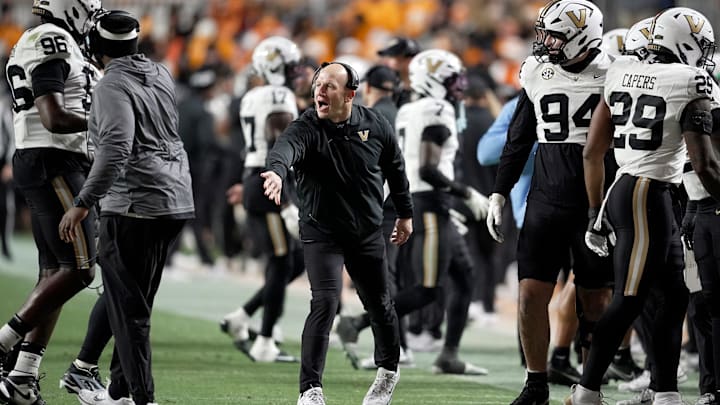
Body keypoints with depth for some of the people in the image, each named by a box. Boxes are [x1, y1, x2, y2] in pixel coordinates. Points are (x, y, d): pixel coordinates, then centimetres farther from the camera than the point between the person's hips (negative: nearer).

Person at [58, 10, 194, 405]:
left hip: (134, 204, -8)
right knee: (134, 302, 18)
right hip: (176, 199, 8)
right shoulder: (161, 75, 11)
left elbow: (115, 149, -26)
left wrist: (83, 203, -27)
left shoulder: (112, 86, -13)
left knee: (128, 307, -2)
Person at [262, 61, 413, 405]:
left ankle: (388, 369, 42)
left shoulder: (375, 127, -7)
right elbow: (287, 145, -41)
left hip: (368, 232, 3)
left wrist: (405, 213, 19)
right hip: (321, 231, -3)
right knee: (325, 303, -18)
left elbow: (395, 170, 9)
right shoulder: (307, 127, -17)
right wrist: (277, 170, -64)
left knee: (378, 304, 15)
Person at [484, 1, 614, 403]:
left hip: (595, 205, -3)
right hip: (546, 201, 3)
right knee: (532, 294, -3)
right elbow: (518, 139, 15)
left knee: (596, 301, 3)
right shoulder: (538, 75, 5)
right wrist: (500, 193, 12)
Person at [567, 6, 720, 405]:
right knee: (628, 300, -4)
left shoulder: (621, 74, 11)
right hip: (650, 197, -8)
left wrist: (597, 215, 21)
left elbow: (592, 152, 13)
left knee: (675, 295, 14)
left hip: (621, 191, 8)